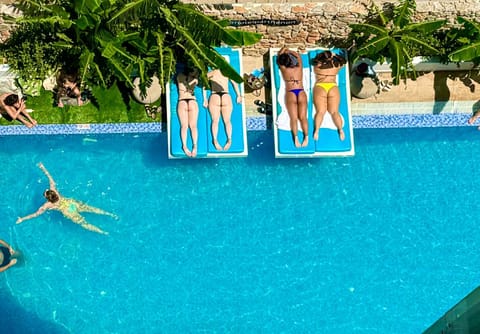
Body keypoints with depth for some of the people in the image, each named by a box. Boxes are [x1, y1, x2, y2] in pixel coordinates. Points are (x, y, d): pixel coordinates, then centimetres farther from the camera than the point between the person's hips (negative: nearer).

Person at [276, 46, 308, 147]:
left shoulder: (284, 69, 8)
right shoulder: (299, 68, 12)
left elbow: (279, 56, 25)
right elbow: (298, 55, 31)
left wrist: (283, 49, 38)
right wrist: (288, 51, 39)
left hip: (290, 94, -2)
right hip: (301, 93, 2)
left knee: (294, 118, -9)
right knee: (303, 117, -4)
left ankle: (296, 138, -24)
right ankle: (306, 137, -18)